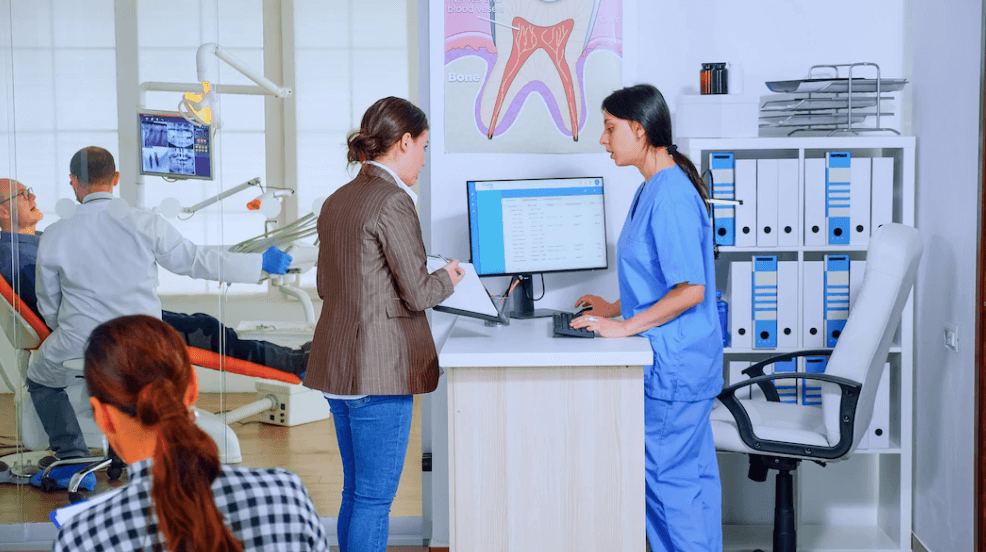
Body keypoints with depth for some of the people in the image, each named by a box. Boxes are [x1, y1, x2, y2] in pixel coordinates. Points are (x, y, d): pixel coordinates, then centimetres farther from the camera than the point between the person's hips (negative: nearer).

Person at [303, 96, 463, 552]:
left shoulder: (336, 201, 12)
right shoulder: (393, 202, -15)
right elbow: (417, 293, -15)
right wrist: (446, 278, 6)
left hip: (335, 364, 9)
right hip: (378, 370, -9)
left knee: (356, 492, 18)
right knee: (374, 499, -1)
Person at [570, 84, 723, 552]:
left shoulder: (670, 196, -20)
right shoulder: (655, 188, 13)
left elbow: (690, 289, -24)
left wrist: (625, 326, -22)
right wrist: (616, 309, 16)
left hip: (673, 368, -10)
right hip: (679, 361, 10)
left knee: (666, 478, -2)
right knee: (693, 476, 16)